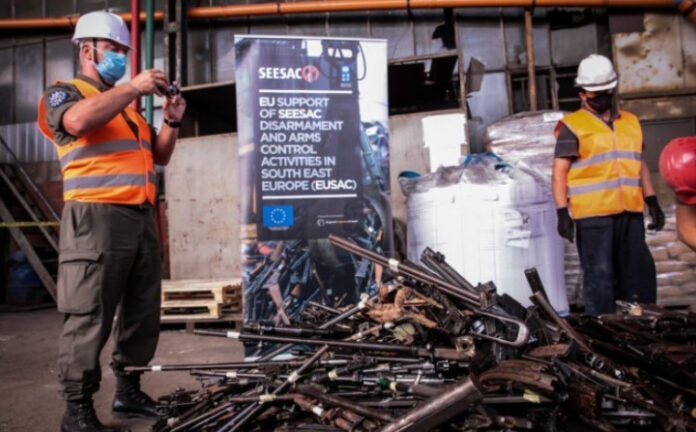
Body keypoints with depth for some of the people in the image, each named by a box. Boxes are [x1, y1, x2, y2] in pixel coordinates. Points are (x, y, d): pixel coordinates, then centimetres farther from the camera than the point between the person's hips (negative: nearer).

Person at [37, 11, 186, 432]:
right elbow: (79, 120, -20)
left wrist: (171, 122, 10)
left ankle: (129, 391, 22)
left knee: (142, 312, 10)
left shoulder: (128, 105, 26)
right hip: (97, 217, -7)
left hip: (141, 219, 7)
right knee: (89, 317, -6)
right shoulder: (65, 92, 6)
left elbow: (159, 156, 26)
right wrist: (133, 87, -14)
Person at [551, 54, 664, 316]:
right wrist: (562, 213, -13)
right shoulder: (572, 127, -2)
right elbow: (559, 173, -6)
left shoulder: (631, 122, 16)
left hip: (630, 212, 6)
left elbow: (640, 166, 22)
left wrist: (652, 202, 16)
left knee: (639, 272, 12)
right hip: (592, 214, -6)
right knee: (599, 275, -1)